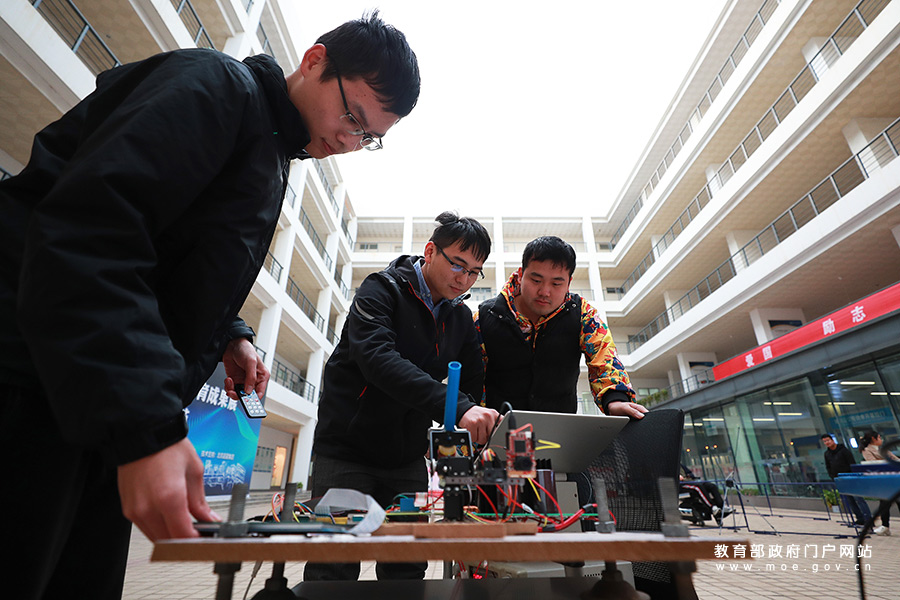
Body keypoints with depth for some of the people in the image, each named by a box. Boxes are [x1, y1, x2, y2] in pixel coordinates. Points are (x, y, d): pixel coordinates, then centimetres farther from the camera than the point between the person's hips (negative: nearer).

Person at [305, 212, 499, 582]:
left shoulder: (461, 318, 5)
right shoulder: (383, 289, -13)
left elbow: (473, 387, 6)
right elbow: (377, 357, -30)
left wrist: (487, 436, -14)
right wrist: (456, 408, -41)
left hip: (407, 460, 5)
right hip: (347, 450, -4)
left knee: (407, 571, 9)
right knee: (333, 569, 1)